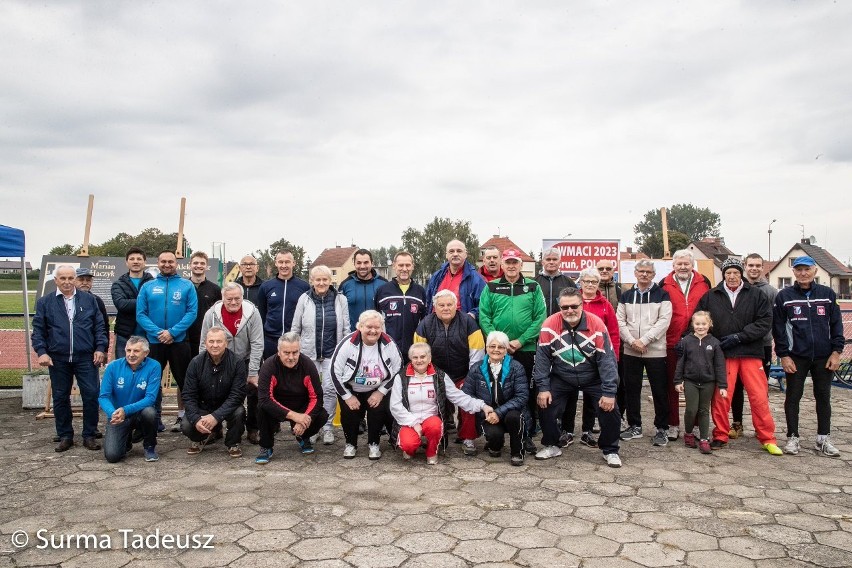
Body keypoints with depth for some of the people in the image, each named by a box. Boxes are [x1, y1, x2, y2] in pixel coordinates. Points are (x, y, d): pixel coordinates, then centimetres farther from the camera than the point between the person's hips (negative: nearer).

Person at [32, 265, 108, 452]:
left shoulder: (89, 300, 8)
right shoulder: (45, 302, 7)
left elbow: (100, 326, 7)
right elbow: (38, 330, 6)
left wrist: (100, 348, -2)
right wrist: (41, 351, -6)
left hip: (86, 358, 0)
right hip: (58, 359, 1)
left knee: (91, 395, -2)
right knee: (60, 398, 8)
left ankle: (89, 435, 11)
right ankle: (65, 436, 21)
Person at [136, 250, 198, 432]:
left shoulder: (187, 286, 2)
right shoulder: (147, 287, 6)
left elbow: (192, 312, -6)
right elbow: (140, 314, -1)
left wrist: (173, 332, -16)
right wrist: (157, 332, -15)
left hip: (179, 341, -1)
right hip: (154, 341, 2)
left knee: (183, 380, 6)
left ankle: (183, 416, 19)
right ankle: (155, 418, 19)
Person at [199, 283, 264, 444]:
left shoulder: (252, 312, -18)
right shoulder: (211, 314, -14)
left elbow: (257, 344, -16)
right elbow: (205, 345, -6)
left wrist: (253, 373, -17)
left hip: (247, 360, -1)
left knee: (254, 392, -5)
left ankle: (252, 430, 12)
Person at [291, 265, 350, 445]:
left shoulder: (340, 299, 0)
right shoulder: (304, 299, -1)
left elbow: (346, 328, 3)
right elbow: (295, 328, 4)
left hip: (332, 353, 0)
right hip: (309, 353, 1)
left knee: (330, 388, -4)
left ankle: (327, 427, 9)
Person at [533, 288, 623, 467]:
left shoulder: (596, 324, -21)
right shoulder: (550, 325, -18)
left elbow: (607, 359, -18)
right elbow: (542, 357, -11)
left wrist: (609, 392, -20)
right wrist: (543, 387, -14)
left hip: (593, 378, -1)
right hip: (560, 378, 1)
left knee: (610, 409, -11)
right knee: (546, 406, -10)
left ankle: (610, 450, 13)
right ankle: (551, 446, 14)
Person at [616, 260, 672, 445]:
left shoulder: (662, 295, 0)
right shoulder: (626, 296, 11)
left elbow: (664, 321, -9)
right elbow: (620, 321, 5)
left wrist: (644, 340, -15)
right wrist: (632, 341, -11)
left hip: (656, 351, -3)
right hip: (630, 351, 3)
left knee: (659, 391, 2)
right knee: (631, 390, 9)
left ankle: (662, 428, 14)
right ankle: (634, 426, 22)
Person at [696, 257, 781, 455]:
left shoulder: (756, 295, 5)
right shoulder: (710, 297, 7)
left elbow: (765, 322, -3)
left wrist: (739, 336, -11)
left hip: (751, 353, 0)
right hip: (722, 355, 0)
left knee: (759, 397, 0)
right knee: (721, 397, 1)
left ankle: (767, 438, 13)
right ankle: (720, 436, 15)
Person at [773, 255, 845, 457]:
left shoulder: (827, 294, 4)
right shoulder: (784, 296, -1)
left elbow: (836, 324, 6)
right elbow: (778, 328, -1)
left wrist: (836, 352, -1)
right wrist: (783, 355, -6)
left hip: (823, 357, 2)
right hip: (796, 357, -1)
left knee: (823, 397, 9)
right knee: (793, 397, 4)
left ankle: (823, 439, 19)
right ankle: (792, 438, 13)